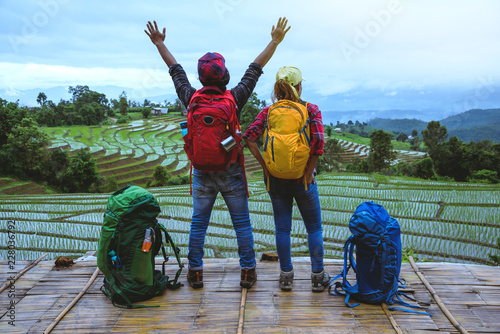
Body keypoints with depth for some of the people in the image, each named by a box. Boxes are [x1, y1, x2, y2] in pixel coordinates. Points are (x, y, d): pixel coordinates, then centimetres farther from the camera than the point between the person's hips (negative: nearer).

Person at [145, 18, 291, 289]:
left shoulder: (192, 99, -4)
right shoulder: (235, 99, -9)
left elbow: (175, 70, 10)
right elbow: (255, 68, -1)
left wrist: (159, 43, 23)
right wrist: (275, 41, 8)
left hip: (202, 172, 2)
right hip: (231, 172, -2)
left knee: (198, 223, 12)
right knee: (242, 223, 9)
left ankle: (195, 273, 18)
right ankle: (247, 272, 15)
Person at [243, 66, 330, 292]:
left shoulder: (269, 111, -1)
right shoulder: (311, 110, -7)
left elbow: (249, 137, -12)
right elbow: (318, 141, -19)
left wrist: (265, 166, -7)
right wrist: (309, 171, -9)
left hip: (275, 178, 2)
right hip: (302, 179, -2)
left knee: (282, 228, 13)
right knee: (314, 227, 14)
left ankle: (286, 276, 21)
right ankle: (318, 276, 22)